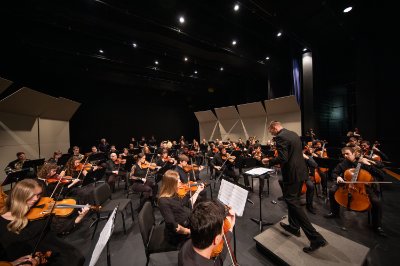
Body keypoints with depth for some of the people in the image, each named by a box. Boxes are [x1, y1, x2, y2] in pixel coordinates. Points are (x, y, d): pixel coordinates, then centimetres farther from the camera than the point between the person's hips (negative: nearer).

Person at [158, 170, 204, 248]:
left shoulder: (179, 192, 1)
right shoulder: (163, 201, -21)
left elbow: (189, 204, 12)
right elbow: (172, 225, -22)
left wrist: (198, 191, 9)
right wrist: (189, 231, -22)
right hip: (177, 234, -7)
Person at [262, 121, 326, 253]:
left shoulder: (280, 137, -19)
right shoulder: (294, 134, 11)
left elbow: (283, 158, -26)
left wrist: (269, 161, -11)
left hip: (292, 174, -10)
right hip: (300, 171, 10)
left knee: (292, 202, 2)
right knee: (292, 200, 22)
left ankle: (316, 238, 7)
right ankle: (294, 226, 37)